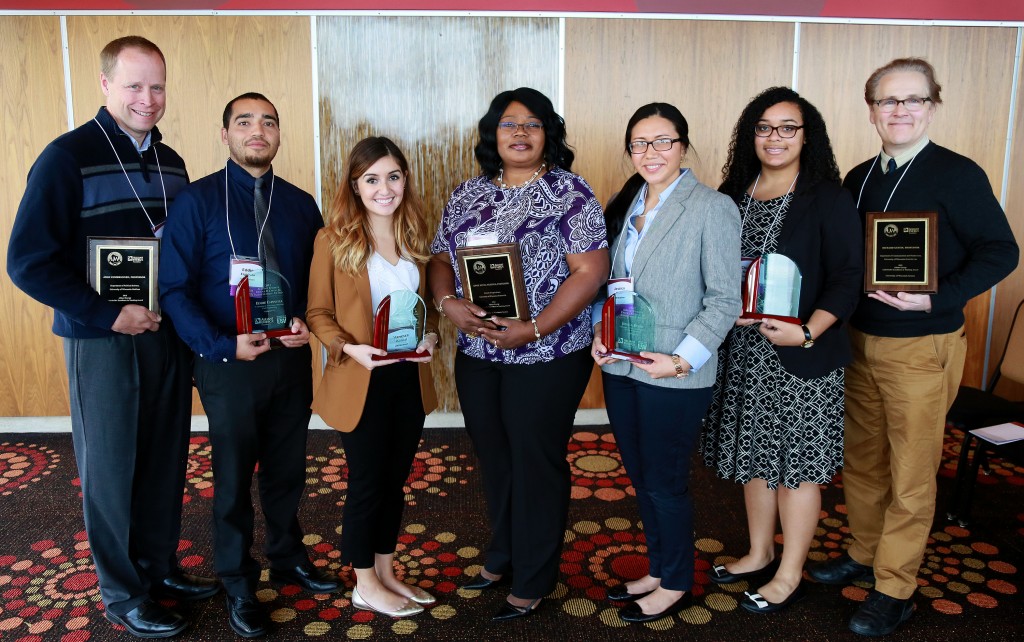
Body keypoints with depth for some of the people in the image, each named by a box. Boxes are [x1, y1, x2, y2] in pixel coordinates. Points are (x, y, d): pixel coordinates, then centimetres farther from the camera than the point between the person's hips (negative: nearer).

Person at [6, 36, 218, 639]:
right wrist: (107, 315, -18)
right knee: (111, 468, 7)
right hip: (103, 340, -5)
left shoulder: (170, 162, 8)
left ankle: (160, 565, 33)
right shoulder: (68, 157, -10)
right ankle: (124, 593, 24)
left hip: (169, 334, 5)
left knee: (167, 458, 13)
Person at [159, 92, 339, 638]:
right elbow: (176, 289, -10)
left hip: (292, 358, 4)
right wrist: (223, 346, -20)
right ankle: (238, 583, 30)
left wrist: (310, 323, -10)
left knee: (288, 469, 17)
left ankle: (288, 557, 39)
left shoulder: (300, 204, 7)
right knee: (234, 476, 10)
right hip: (228, 363, -3)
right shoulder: (197, 200, -6)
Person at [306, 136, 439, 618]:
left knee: (395, 479, 16)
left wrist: (430, 334, -7)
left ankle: (386, 572, 35)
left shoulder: (415, 235, 5)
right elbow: (318, 312, -7)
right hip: (361, 380, -5)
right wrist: (350, 348, -22)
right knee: (367, 482, 7)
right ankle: (365, 587, 25)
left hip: (411, 377, 5)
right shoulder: (334, 238, -9)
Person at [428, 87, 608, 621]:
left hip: (546, 357, -5)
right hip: (477, 355, 5)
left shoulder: (569, 191, -8)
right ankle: (501, 557, 40)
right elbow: (440, 258, 9)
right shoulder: (467, 194, 9)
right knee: (494, 459, 17)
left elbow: (590, 271, -14)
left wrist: (533, 329, -21)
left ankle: (533, 582, 24)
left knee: (536, 464, 7)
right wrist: (449, 304, -12)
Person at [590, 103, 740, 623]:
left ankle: (676, 584, 28)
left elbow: (724, 298, -12)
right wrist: (599, 332, 1)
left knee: (665, 482, 6)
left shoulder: (712, 208, -9)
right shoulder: (623, 205, 10)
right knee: (640, 476, 17)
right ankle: (657, 570, 36)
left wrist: (682, 359, -19)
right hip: (620, 366, 6)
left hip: (675, 376, -6)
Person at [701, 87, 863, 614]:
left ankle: (789, 575, 21)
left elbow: (848, 278, -9)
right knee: (754, 454, 15)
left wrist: (808, 331, -22)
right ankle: (760, 555, 34)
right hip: (742, 352, 5)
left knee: (797, 463, 5)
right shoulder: (733, 196, 8)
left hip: (803, 356, -5)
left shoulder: (828, 198, -6)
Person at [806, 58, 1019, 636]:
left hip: (921, 347, -6)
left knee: (910, 475, 5)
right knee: (861, 459, 17)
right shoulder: (860, 178, 8)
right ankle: (865, 553, 36)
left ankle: (895, 589, 17)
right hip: (860, 341, 6)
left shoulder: (958, 175, -10)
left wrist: (936, 299, -22)